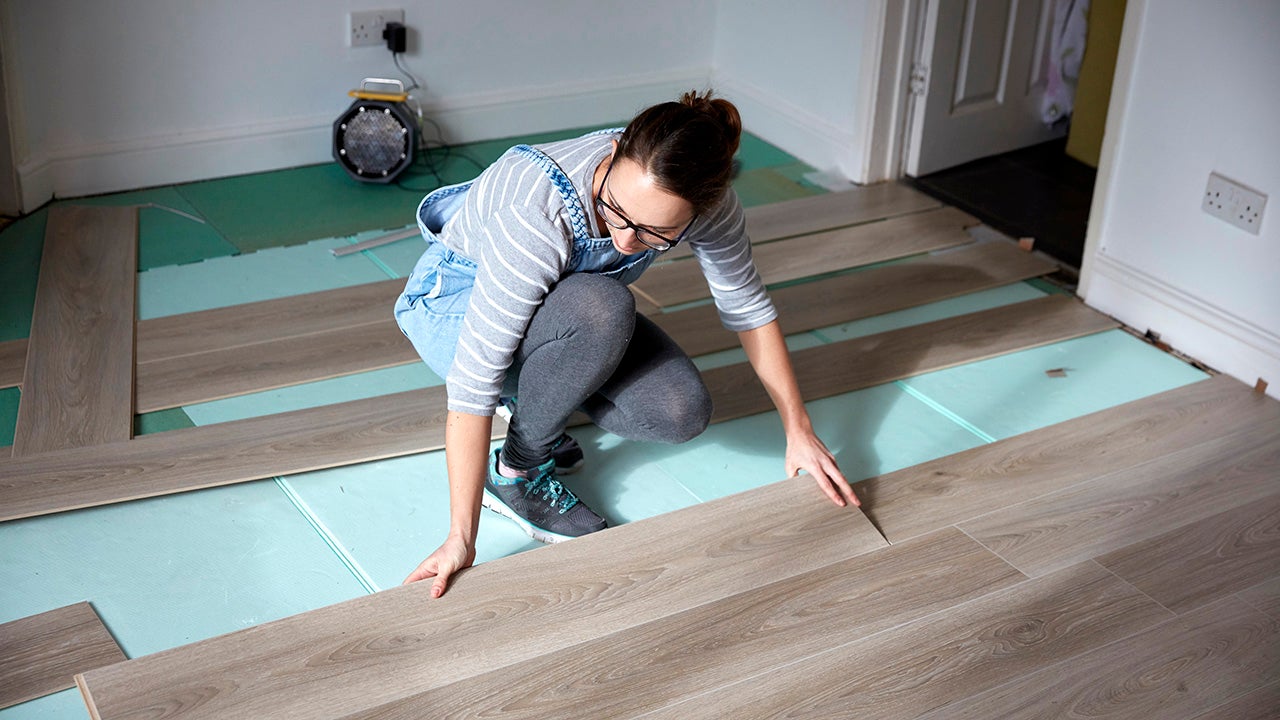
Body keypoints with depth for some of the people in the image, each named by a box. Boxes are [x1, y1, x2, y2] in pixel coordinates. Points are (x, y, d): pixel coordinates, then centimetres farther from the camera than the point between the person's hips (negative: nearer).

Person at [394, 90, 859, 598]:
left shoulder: (700, 199, -25)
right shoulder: (538, 215, -40)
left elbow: (747, 306, -8)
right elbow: (473, 378, -38)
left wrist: (799, 432, -8)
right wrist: (462, 539, -38)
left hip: (568, 315, 5)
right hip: (454, 303, -5)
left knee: (681, 412, -19)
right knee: (600, 307, -36)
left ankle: (529, 395, 8)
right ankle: (514, 471, -13)